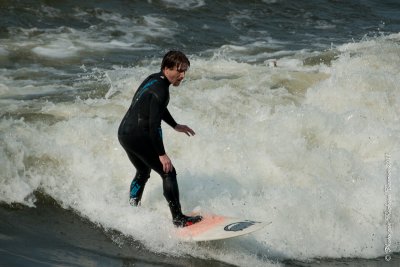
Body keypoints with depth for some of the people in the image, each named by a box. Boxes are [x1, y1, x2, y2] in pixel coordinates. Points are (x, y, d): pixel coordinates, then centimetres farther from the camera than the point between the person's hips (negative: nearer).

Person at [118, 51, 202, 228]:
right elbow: (154, 125, -22)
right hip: (138, 136, -10)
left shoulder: (153, 79, 11)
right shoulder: (160, 90, -19)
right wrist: (162, 155, -20)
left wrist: (175, 126, 34)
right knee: (168, 173, -5)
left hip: (124, 133, 10)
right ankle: (178, 219, -6)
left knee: (143, 172, 28)